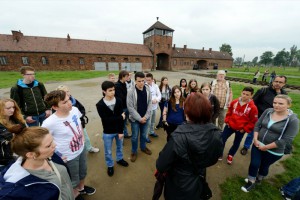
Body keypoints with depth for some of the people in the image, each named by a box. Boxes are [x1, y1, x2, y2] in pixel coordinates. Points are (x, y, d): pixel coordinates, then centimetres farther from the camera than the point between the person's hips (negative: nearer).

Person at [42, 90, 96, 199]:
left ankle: (81, 188, 62)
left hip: (81, 150, 5)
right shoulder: (50, 123, -30)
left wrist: (82, 136, 3)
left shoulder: (74, 110, -15)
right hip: (69, 157, -5)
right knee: (73, 180, 24)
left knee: (83, 173, 31)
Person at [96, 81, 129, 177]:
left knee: (120, 146, 24)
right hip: (108, 132, -2)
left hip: (118, 130, 2)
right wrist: (120, 117, -20)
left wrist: (121, 131, -13)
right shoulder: (100, 105, -17)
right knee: (108, 151, 17)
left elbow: (122, 116, -11)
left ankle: (119, 159, 52)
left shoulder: (119, 101, -11)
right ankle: (110, 165, 44)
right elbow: (106, 120, -23)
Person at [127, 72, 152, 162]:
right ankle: (134, 151, 37)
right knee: (135, 136, 14)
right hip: (135, 119, -3)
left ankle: (143, 147, 48)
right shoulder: (131, 92, -17)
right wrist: (139, 118, -16)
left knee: (144, 134, 22)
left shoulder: (148, 90, -6)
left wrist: (146, 116, -10)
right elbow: (130, 107, -16)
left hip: (145, 118, 3)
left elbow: (150, 104, -2)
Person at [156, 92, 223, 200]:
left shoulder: (179, 136, -37)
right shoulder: (216, 134, -20)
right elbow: (213, 160, -2)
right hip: (198, 184, 4)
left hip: (178, 188, -3)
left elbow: (161, 166, -26)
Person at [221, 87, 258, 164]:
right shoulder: (234, 102, -7)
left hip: (240, 129, -1)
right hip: (230, 125, 2)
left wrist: (245, 129, -10)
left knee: (236, 143, 18)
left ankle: (230, 155, 43)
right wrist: (227, 121, 1)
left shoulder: (253, 107, -15)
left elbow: (253, 122, -7)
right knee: (222, 139, 5)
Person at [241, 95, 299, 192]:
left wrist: (266, 147, -17)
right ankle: (251, 182, 32)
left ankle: (258, 180, 47)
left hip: (273, 151, -2)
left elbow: (286, 140, -18)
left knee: (264, 166, 20)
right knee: (254, 164, 9)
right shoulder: (268, 111, -6)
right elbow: (257, 125, 0)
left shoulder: (293, 120, -17)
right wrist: (255, 139, -10)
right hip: (257, 145, 3)